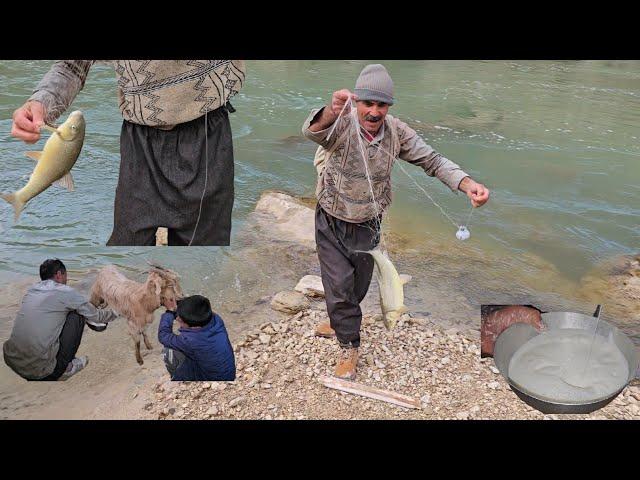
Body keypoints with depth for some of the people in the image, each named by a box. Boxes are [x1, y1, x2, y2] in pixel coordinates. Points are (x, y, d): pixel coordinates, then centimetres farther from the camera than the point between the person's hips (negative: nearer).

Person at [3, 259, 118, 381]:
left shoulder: (32, 289, 13)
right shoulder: (65, 292, -5)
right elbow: (96, 316, 8)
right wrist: (114, 312, 27)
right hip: (40, 369, -7)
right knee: (76, 316, 7)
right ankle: (62, 369, 10)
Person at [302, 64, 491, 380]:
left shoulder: (397, 132, -12)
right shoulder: (341, 125, -24)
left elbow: (432, 160, -12)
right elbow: (312, 131, -45)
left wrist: (467, 184, -30)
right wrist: (330, 112, -70)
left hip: (369, 225, 3)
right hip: (332, 224, -3)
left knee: (359, 286, 20)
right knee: (339, 286, -1)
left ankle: (343, 322, 49)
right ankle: (349, 346, 24)